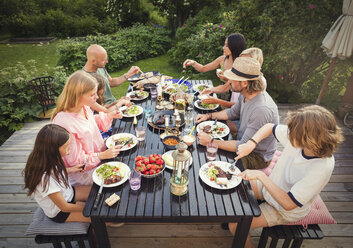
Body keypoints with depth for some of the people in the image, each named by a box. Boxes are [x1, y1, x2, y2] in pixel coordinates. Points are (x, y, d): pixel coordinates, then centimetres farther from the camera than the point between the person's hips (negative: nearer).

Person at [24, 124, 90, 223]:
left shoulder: (48, 159, -18)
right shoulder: (45, 178, -39)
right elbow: (64, 207, -25)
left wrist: (70, 170, -3)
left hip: (67, 193, 7)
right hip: (59, 212, -7)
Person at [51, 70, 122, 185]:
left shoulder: (84, 107, -10)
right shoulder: (64, 123, -33)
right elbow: (74, 160, -23)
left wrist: (109, 116, -3)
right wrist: (102, 155, -28)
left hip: (99, 154, 8)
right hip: (83, 172, -7)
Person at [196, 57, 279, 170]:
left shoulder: (262, 110, -36)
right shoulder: (245, 94, -7)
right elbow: (233, 112, 14)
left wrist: (211, 141, -29)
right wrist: (209, 116, 3)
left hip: (257, 158, -7)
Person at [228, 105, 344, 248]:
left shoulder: (322, 167, -35)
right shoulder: (296, 137, -21)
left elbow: (288, 204, -31)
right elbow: (270, 127, -2)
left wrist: (261, 176, -33)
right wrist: (250, 144, -18)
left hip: (285, 211, -5)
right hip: (271, 186, 6)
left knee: (235, 225, -12)